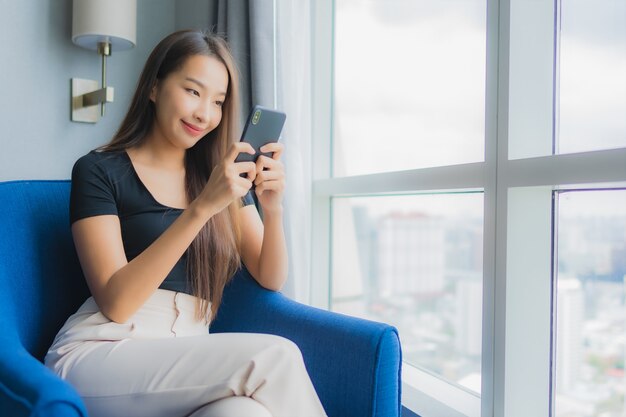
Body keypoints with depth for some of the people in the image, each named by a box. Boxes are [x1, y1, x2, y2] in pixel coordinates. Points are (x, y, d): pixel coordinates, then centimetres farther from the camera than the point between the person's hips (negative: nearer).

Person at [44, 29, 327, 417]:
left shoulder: (224, 177, 12)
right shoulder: (98, 171, -1)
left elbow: (271, 279, 7)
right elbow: (115, 303, -12)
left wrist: (273, 208, -13)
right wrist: (202, 208, -22)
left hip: (188, 360, 4)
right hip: (97, 355, -3)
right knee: (275, 357, -27)